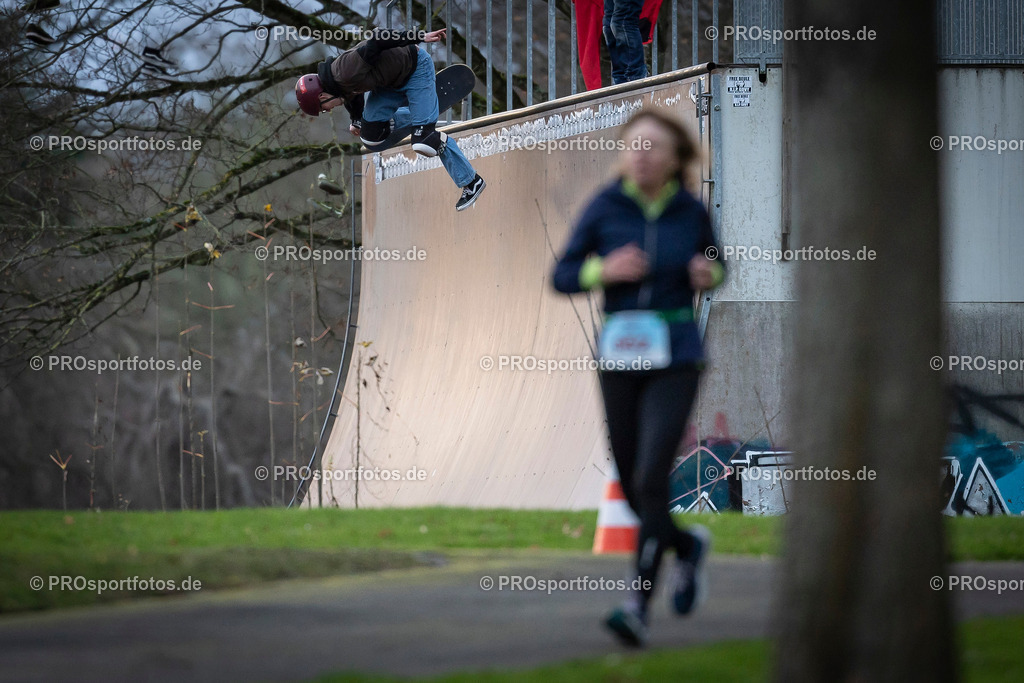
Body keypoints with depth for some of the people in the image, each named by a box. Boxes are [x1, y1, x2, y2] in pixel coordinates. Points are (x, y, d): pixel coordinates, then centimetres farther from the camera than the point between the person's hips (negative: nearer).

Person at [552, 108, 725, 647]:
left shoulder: (692, 213, -1)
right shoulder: (604, 208, -3)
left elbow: (713, 265, 17)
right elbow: (561, 278, 1)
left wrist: (709, 275, -6)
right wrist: (603, 270, -18)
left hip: (676, 361, -2)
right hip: (619, 359, 2)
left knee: (651, 478, -17)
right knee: (631, 487, 10)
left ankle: (639, 607, -16)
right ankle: (688, 545, 42)